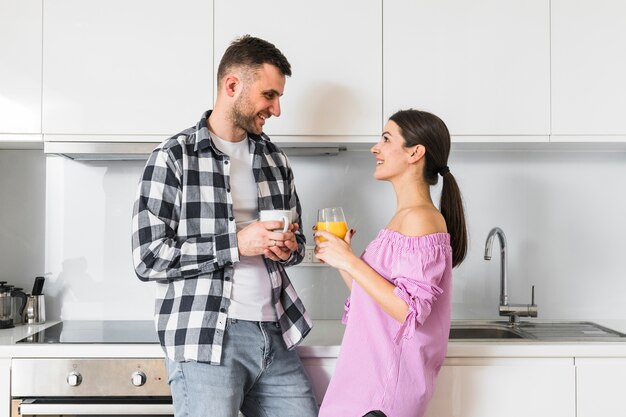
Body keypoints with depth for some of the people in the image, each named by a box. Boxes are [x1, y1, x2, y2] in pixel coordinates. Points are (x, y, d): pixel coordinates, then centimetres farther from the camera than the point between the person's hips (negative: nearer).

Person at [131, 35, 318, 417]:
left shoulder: (275, 159, 12)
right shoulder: (173, 157, -5)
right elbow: (148, 257, -10)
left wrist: (288, 248, -3)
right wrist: (236, 243, -17)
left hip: (276, 334, 6)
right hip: (206, 339, -5)